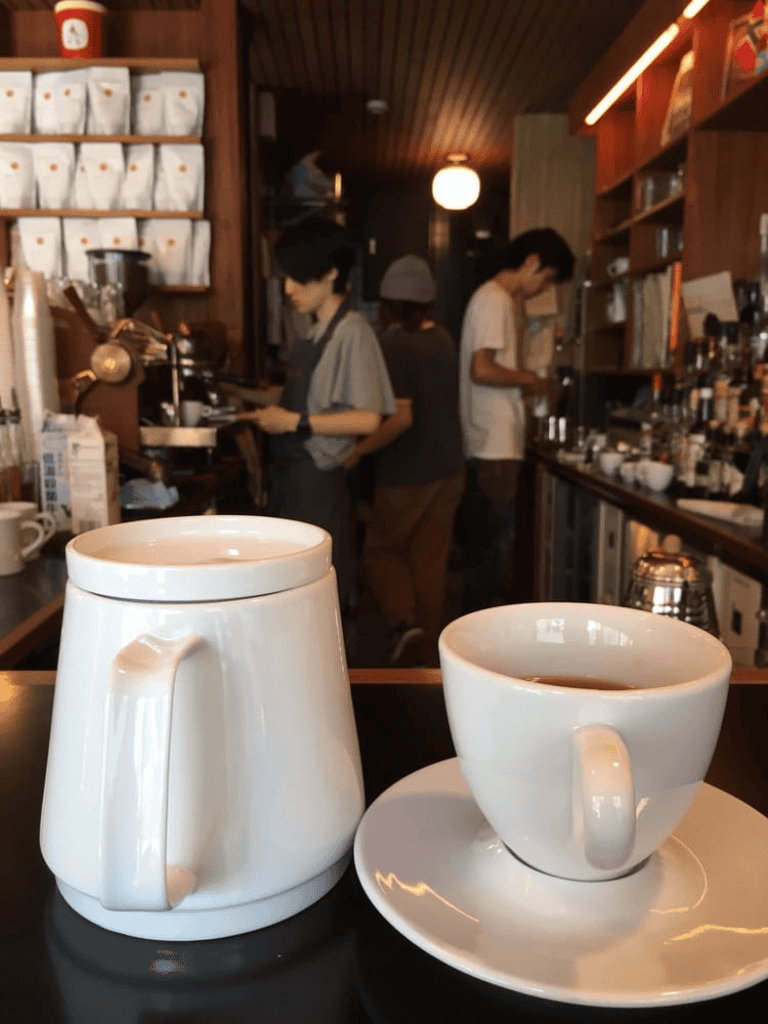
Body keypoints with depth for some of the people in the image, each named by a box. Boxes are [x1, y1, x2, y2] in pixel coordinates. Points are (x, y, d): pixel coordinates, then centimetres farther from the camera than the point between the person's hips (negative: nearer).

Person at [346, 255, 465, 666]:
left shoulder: (394, 343, -15)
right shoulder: (444, 340, 7)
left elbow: (401, 416, -23)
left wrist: (358, 450, -16)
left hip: (406, 474, -6)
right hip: (448, 469, 6)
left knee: (382, 551, 13)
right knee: (430, 562, 13)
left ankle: (404, 623, -8)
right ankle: (423, 653, 22)